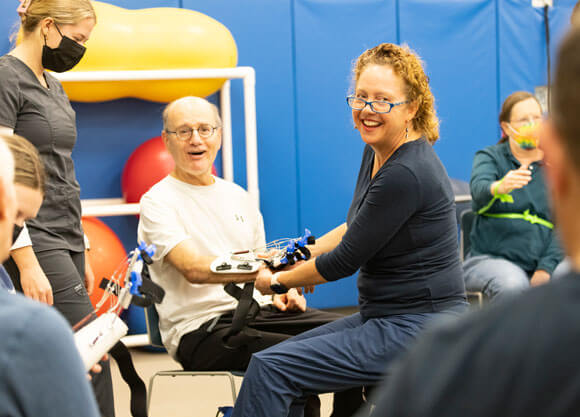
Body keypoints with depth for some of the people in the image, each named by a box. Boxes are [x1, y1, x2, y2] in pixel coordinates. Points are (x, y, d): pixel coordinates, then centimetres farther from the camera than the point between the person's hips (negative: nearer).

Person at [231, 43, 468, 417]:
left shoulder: (407, 174, -22)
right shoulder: (377, 152, 9)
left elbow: (346, 260, -15)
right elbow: (355, 228, 24)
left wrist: (277, 282, 0)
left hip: (418, 329, -10)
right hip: (386, 319, 10)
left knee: (270, 370, -14)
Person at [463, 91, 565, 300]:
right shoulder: (489, 157, 7)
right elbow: (479, 190, -17)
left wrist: (545, 270, -10)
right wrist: (499, 188, -42)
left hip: (542, 262, 2)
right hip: (490, 258, -2)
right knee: (513, 285, -36)